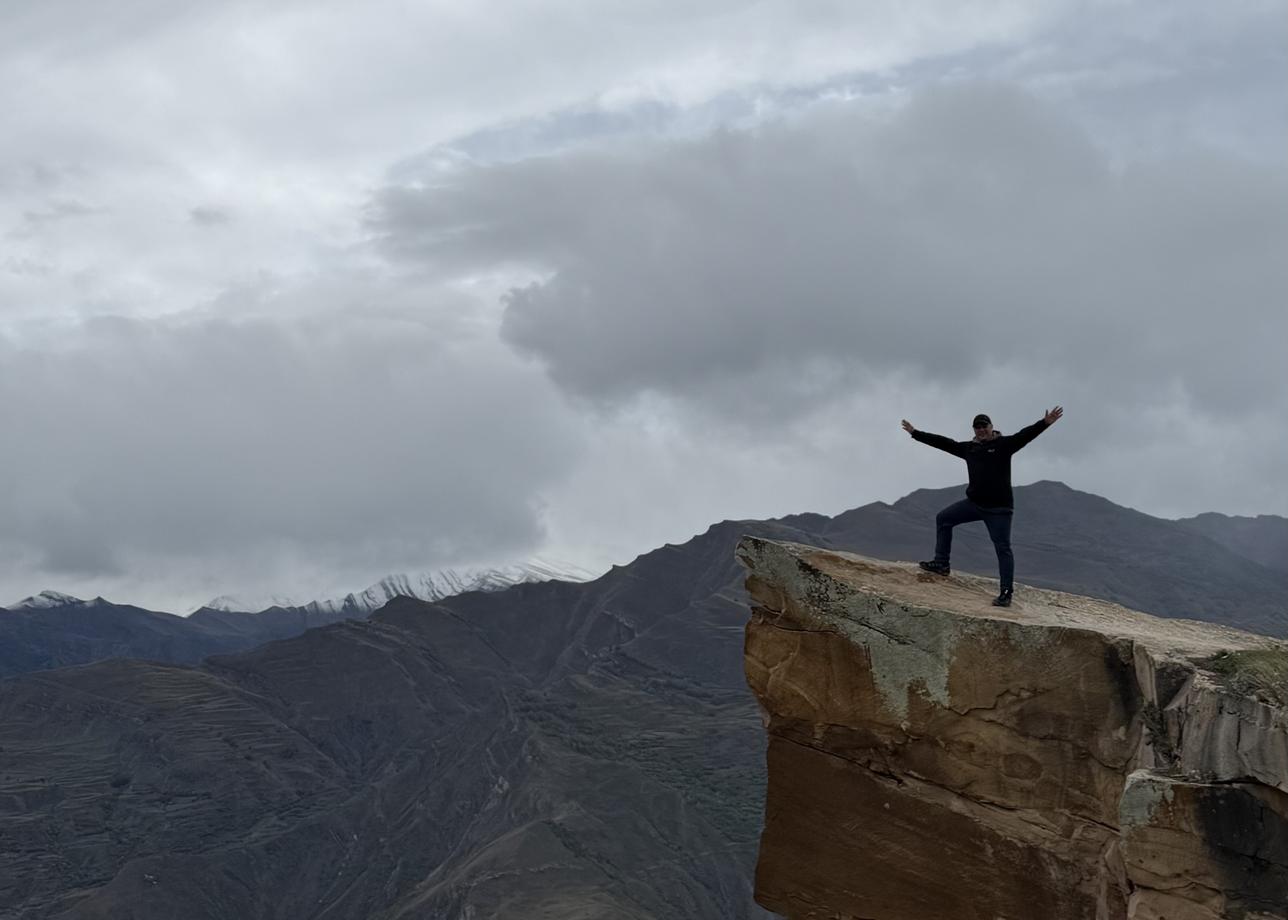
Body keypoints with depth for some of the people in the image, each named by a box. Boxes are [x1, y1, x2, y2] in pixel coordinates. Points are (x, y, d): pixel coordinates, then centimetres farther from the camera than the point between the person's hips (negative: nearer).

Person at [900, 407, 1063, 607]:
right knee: (943, 518, 8)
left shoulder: (1004, 444, -5)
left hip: (999, 508, -6)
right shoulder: (969, 448, 10)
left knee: (1002, 547, -7)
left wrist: (1045, 423, -35)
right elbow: (942, 442, 16)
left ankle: (1007, 592, -6)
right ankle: (941, 563, 16)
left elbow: (1025, 434, -19)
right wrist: (915, 433, 19)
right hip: (975, 503, 6)